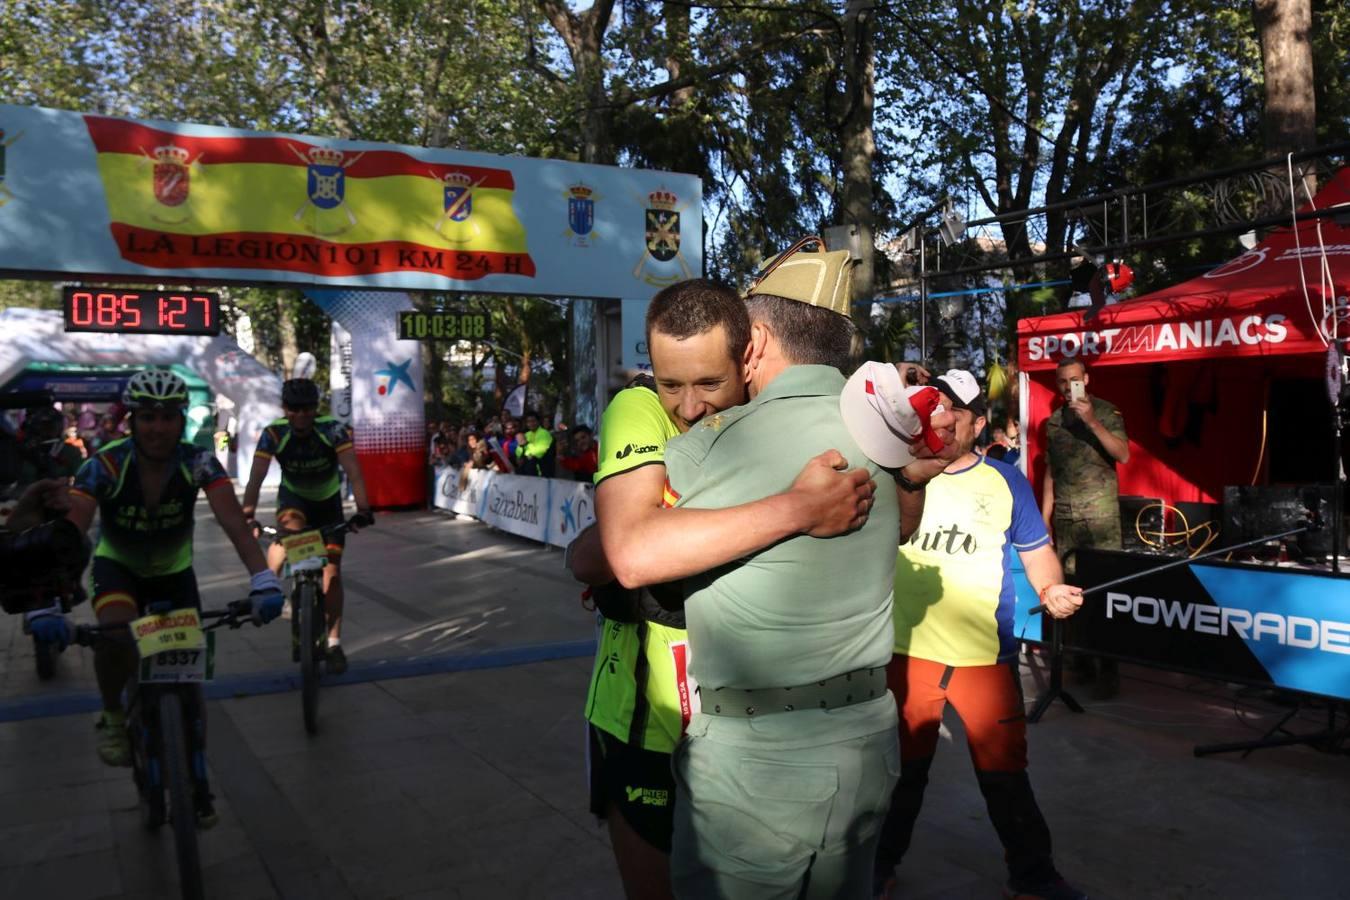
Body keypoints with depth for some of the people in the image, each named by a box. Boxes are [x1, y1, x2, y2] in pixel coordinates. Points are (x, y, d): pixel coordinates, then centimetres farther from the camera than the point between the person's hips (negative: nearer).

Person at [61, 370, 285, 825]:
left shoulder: (198, 462, -26)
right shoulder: (106, 464, -28)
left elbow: (232, 520, -39)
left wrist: (262, 578, -54)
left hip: (173, 569, 1)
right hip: (117, 565, -1)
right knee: (115, 632, -33)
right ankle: (114, 718, -3)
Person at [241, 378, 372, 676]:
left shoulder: (333, 430, -28)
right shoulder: (273, 434, -25)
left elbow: (353, 472, -36)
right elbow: (256, 478, -31)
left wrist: (363, 508, -50)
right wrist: (247, 514, -45)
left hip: (328, 501, 0)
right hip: (293, 497, 0)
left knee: (332, 570, -6)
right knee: (290, 529, -37)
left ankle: (333, 643, 3)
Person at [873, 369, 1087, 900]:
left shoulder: (1006, 482, 3)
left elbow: (1035, 549, 9)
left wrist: (1051, 588, -10)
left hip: (985, 655, 0)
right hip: (907, 651, 1)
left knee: (1005, 773, 9)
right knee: (902, 769, 15)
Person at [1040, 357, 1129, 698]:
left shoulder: (1106, 411, 1)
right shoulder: (1054, 421, 13)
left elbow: (1123, 455, -11)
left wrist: (1091, 421, -19)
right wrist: (1044, 517, 13)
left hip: (1101, 515, -4)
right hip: (1065, 517, 4)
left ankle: (1107, 669, -2)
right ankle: (1079, 662, 9)